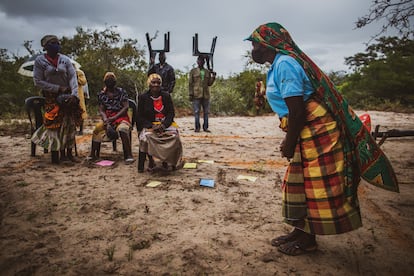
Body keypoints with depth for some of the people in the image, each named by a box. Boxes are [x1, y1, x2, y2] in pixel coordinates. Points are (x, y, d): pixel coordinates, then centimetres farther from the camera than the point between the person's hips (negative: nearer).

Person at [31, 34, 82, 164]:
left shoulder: (65, 59, 3)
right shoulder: (40, 61, -3)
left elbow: (73, 77, -5)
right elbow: (38, 81, -7)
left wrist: (74, 94, -20)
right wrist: (58, 88, -14)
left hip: (67, 97, 3)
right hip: (52, 98, -3)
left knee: (70, 124, 3)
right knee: (54, 126, -4)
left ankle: (68, 152, 15)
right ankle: (55, 155, 6)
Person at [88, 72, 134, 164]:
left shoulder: (121, 92, 1)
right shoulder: (101, 94, 9)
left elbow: (126, 107, -7)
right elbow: (101, 110, 3)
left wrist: (114, 118, -17)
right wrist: (106, 120, -18)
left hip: (121, 117, -3)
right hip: (107, 118, 3)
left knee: (122, 129, -35)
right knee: (97, 128, -25)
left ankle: (129, 155, -32)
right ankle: (93, 154, -15)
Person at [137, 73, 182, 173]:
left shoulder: (166, 96, 8)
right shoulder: (143, 97, 3)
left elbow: (171, 113, 3)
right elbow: (140, 116, -1)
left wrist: (164, 124, -16)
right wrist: (152, 126, -17)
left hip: (165, 124, 2)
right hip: (149, 125, -1)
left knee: (174, 135, -28)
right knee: (146, 136, -33)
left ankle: (166, 160, -4)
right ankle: (150, 160, -8)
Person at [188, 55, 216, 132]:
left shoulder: (208, 72, 14)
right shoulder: (193, 71, 6)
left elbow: (209, 83, 14)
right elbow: (190, 83, 2)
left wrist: (213, 77, -1)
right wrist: (190, 94, -6)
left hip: (206, 95, 3)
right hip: (196, 95, -3)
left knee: (206, 112, 5)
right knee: (196, 112, -1)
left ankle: (205, 127, 12)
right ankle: (197, 127, 6)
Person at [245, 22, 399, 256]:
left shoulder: (284, 63, -16)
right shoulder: (280, 64, 15)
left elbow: (297, 110, -21)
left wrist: (289, 145, -12)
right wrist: (290, 140, 18)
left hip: (317, 134, -10)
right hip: (308, 134, 10)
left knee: (315, 188, 2)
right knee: (298, 184, 15)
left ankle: (308, 241, 16)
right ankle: (301, 232, 29)